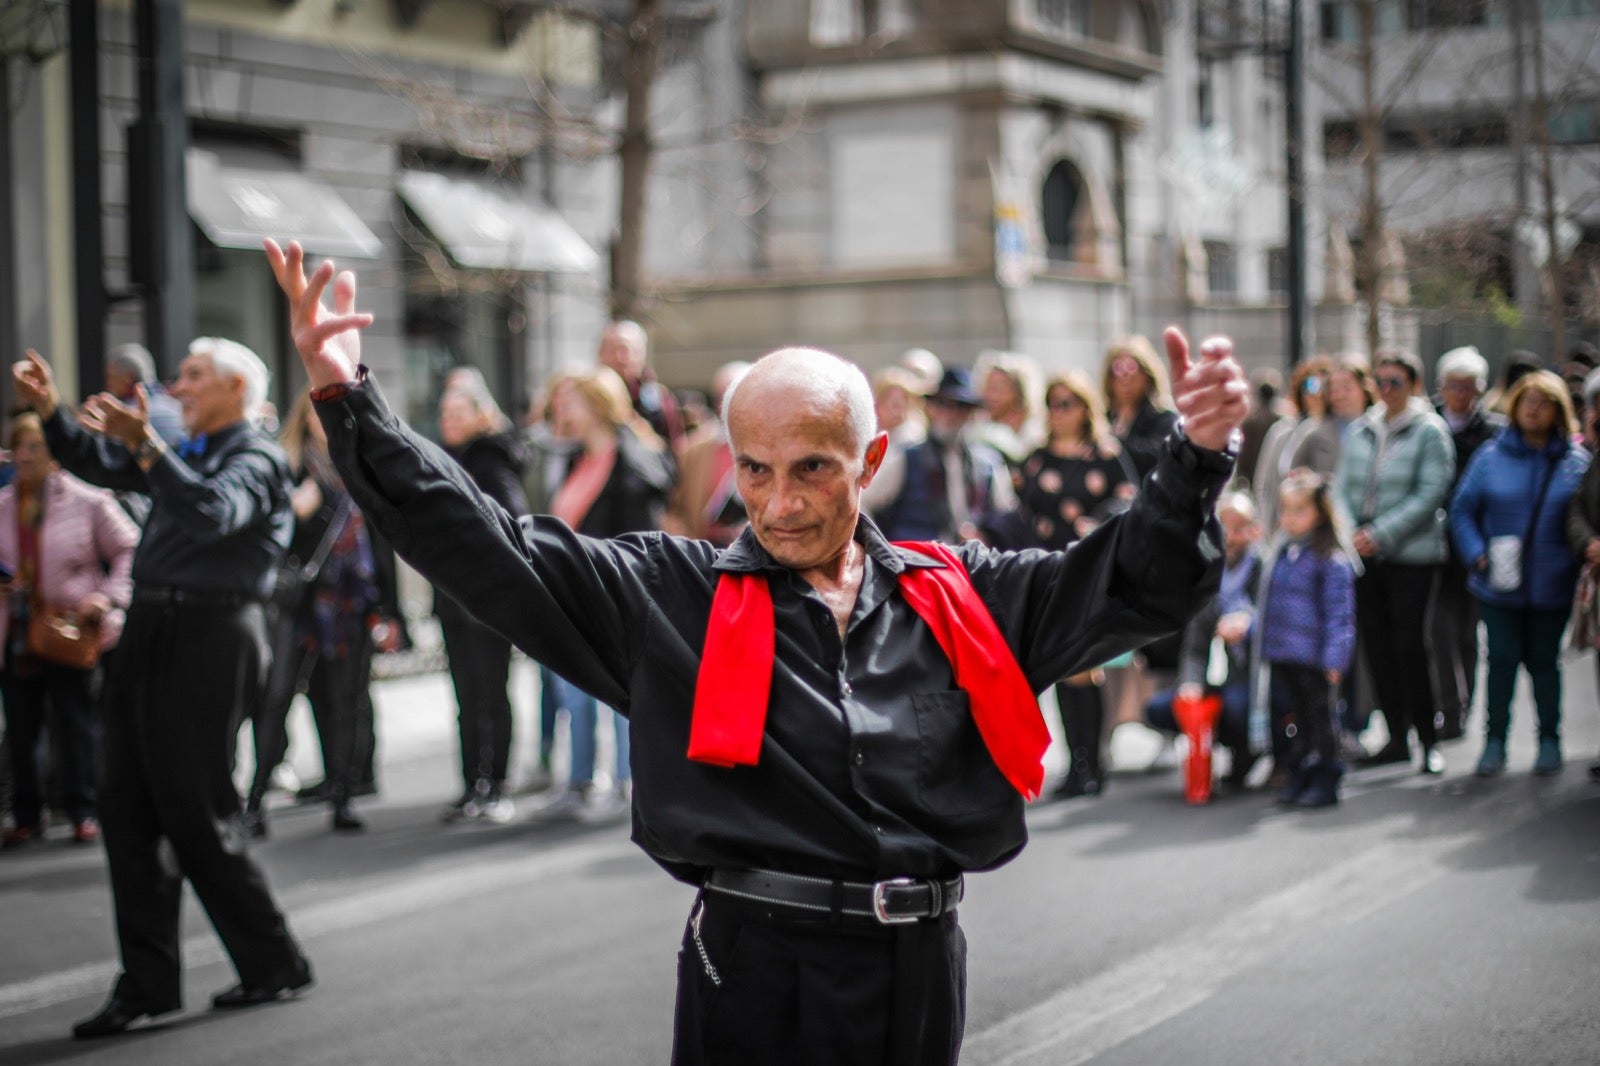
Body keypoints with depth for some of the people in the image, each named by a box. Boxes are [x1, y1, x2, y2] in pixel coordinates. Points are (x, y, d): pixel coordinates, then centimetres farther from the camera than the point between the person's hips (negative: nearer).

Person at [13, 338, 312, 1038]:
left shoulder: (258, 459, -6)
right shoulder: (184, 455, 20)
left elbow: (214, 512, -26)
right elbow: (95, 463, 24)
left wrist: (143, 444, -34)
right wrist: (49, 409, 9)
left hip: (208, 638, -9)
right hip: (150, 633, 9)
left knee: (196, 814, -5)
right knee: (126, 806, 6)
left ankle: (273, 962, 10)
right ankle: (148, 982, 11)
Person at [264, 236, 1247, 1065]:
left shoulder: (957, 596, 7)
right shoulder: (669, 595, 1)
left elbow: (1135, 582, 11)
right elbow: (483, 546, -3)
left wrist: (1199, 459, -4)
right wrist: (350, 400, -10)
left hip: (923, 972, 3)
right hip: (754, 975, -2)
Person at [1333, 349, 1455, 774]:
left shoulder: (1429, 431, -5)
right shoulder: (1359, 430, 10)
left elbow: (1430, 494, -12)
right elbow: (1343, 485, 9)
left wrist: (1380, 533, -17)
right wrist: (1348, 531, -9)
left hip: (1413, 554, -5)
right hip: (1365, 557, 5)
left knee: (1410, 646, -7)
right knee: (1376, 645, 7)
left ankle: (1428, 739, 5)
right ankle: (1397, 738, 18)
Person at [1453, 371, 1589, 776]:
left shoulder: (1576, 462, 0)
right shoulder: (1492, 455, 1)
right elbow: (1462, 510, 5)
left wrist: (1579, 563, -8)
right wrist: (1477, 554, -8)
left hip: (1552, 587, 0)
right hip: (1499, 585, 0)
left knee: (1544, 661, 9)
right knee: (1501, 659, 2)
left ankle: (1549, 740, 22)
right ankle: (1495, 741, 12)